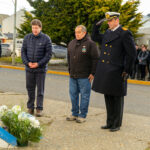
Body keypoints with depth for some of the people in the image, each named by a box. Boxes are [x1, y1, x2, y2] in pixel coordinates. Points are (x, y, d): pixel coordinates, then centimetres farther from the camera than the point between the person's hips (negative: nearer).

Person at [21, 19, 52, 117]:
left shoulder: (46, 39, -6)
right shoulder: (27, 38, 3)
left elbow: (49, 54, -7)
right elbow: (23, 51, 5)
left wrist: (38, 64, -15)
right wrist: (27, 62, -11)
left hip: (41, 69, -3)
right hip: (29, 68, 3)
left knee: (40, 89, 3)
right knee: (30, 88, 9)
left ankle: (39, 108, 11)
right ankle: (30, 107, 20)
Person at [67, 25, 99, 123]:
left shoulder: (90, 44, -8)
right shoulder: (71, 43, 13)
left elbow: (95, 59, -10)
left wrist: (93, 73, -12)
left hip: (84, 76, -7)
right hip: (73, 76, 7)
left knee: (84, 96, 1)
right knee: (73, 94, 12)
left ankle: (82, 115, 10)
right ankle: (75, 114, 24)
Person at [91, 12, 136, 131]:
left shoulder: (125, 33, -10)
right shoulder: (107, 33, 13)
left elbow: (132, 53, -11)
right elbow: (95, 37, 26)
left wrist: (127, 71, -12)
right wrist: (97, 26, 10)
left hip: (116, 73, -7)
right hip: (105, 73, 7)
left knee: (117, 99, 4)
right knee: (108, 98, 13)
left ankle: (117, 124, 14)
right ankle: (110, 123, 23)